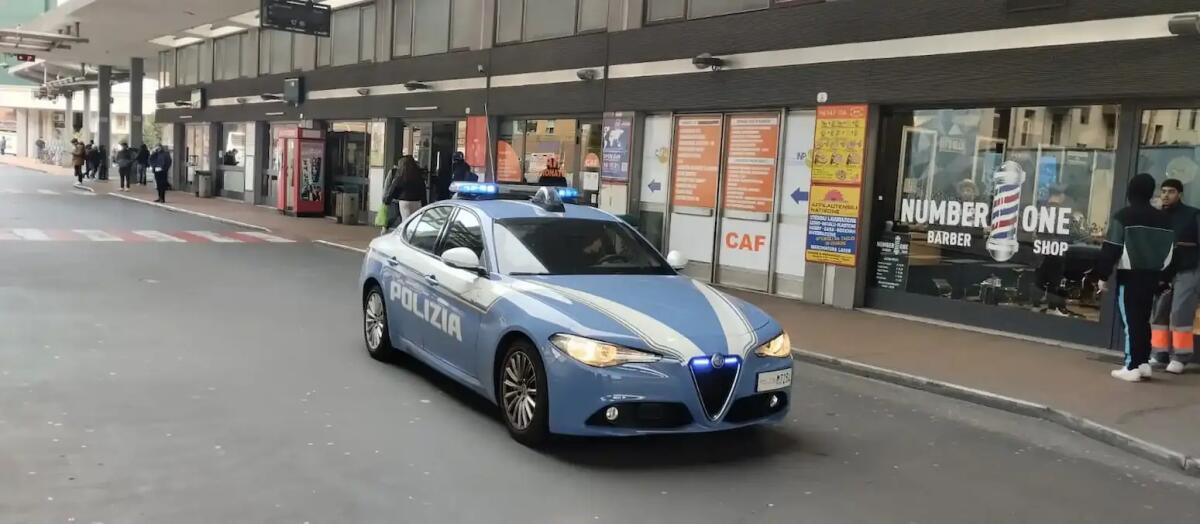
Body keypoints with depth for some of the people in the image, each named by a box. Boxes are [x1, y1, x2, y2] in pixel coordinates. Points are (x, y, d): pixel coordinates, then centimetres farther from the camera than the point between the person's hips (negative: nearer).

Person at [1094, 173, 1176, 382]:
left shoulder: (1124, 216, -8)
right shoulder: (1164, 218, 11)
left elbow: (1111, 248, -11)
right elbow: (1170, 250, 16)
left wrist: (1103, 276, -6)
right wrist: (1163, 278, 24)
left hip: (1129, 276, -6)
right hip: (1152, 276, 6)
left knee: (1131, 321, -4)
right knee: (1143, 320, 15)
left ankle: (1132, 367, -5)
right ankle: (1143, 363, 18)